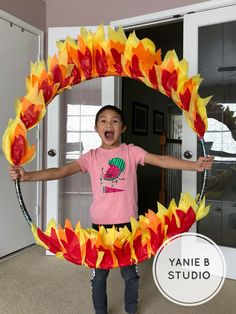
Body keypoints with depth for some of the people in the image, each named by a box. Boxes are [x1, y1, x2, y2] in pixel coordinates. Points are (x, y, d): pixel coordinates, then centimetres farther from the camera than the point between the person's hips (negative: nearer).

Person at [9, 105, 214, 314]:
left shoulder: (131, 151, -3)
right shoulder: (91, 157, -1)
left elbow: (161, 160, -12)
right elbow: (61, 171, -10)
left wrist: (195, 165, -23)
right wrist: (27, 175, -22)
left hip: (127, 222, 0)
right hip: (100, 223, 1)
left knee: (130, 272, 17)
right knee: (99, 274, 15)